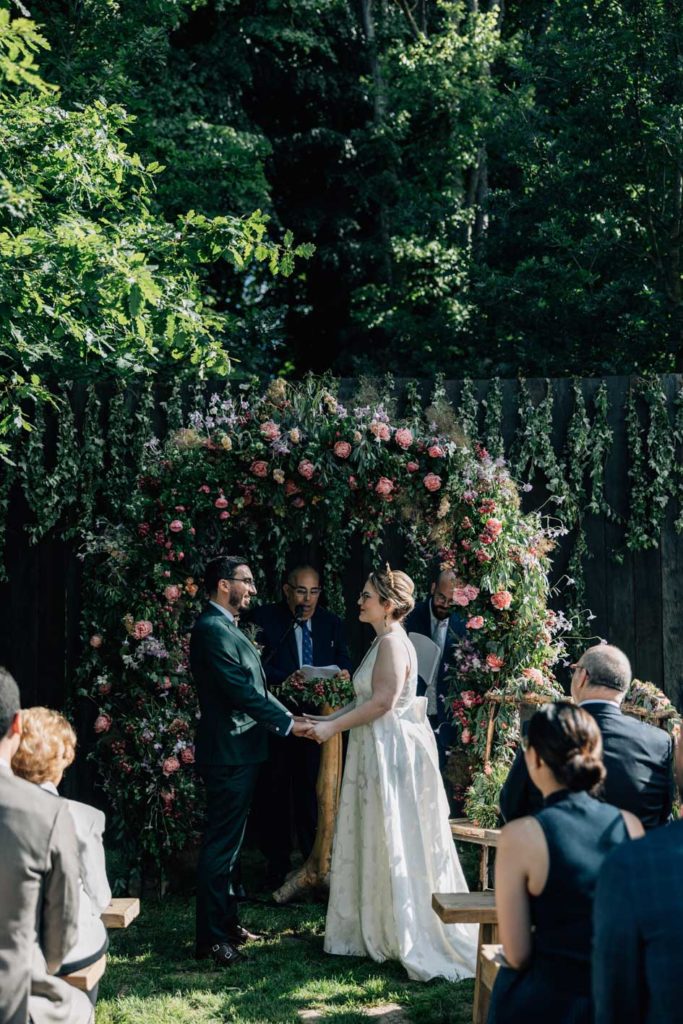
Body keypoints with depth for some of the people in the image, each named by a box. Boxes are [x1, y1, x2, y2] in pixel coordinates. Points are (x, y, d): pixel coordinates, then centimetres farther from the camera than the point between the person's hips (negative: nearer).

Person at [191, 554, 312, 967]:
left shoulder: (227, 628, 15)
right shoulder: (212, 629, -17)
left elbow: (252, 686, 16)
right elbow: (242, 692, -22)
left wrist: (288, 717, 7)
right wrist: (288, 723, -15)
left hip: (240, 752, 11)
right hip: (229, 752, -11)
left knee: (230, 843, 18)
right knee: (221, 845, -5)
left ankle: (227, 921, 28)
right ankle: (211, 938, 0)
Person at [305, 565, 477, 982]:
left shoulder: (393, 642, -17)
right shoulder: (383, 642, 14)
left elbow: (382, 701, -24)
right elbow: (367, 698, 16)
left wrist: (333, 728, -18)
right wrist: (329, 719, 8)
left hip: (393, 753, -10)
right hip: (378, 752, 10)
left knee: (396, 845, -1)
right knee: (377, 842, 14)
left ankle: (410, 937, 9)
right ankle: (376, 928, 22)